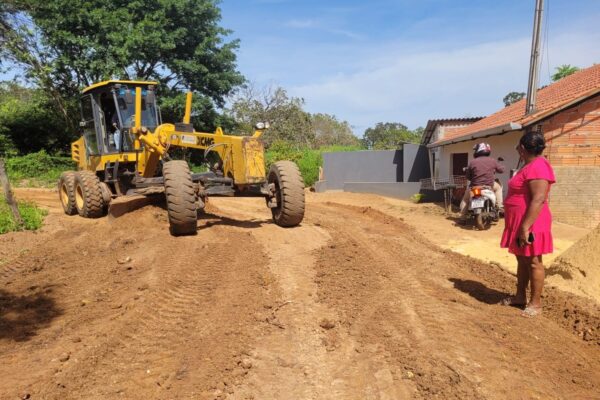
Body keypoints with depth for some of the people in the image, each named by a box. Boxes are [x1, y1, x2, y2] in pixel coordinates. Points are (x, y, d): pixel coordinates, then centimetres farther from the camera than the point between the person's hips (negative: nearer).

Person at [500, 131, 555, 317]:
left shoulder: (538, 166, -18)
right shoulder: (530, 166, 15)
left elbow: (538, 200, -25)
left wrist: (525, 227, -26)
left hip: (530, 224, -10)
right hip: (520, 223, 10)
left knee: (533, 262, -1)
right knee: (521, 260, 16)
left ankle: (536, 303, 10)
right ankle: (520, 296, 27)